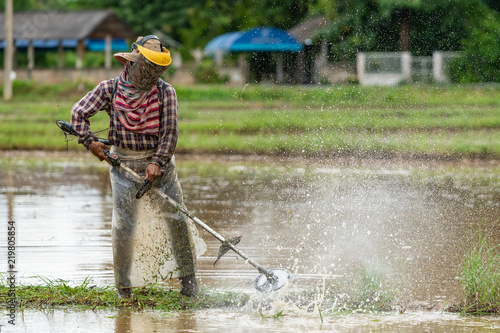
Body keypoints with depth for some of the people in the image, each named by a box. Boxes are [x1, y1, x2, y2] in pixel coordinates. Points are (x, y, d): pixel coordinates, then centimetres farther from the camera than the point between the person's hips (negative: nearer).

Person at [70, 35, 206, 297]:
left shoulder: (165, 92, -4)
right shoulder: (110, 89, -5)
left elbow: (169, 131, -8)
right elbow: (79, 113, 1)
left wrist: (157, 162, -19)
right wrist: (89, 141, -11)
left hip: (159, 161, 1)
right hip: (124, 164, -1)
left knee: (176, 219, -2)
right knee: (124, 224, -7)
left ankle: (188, 279, 13)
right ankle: (124, 283, 7)